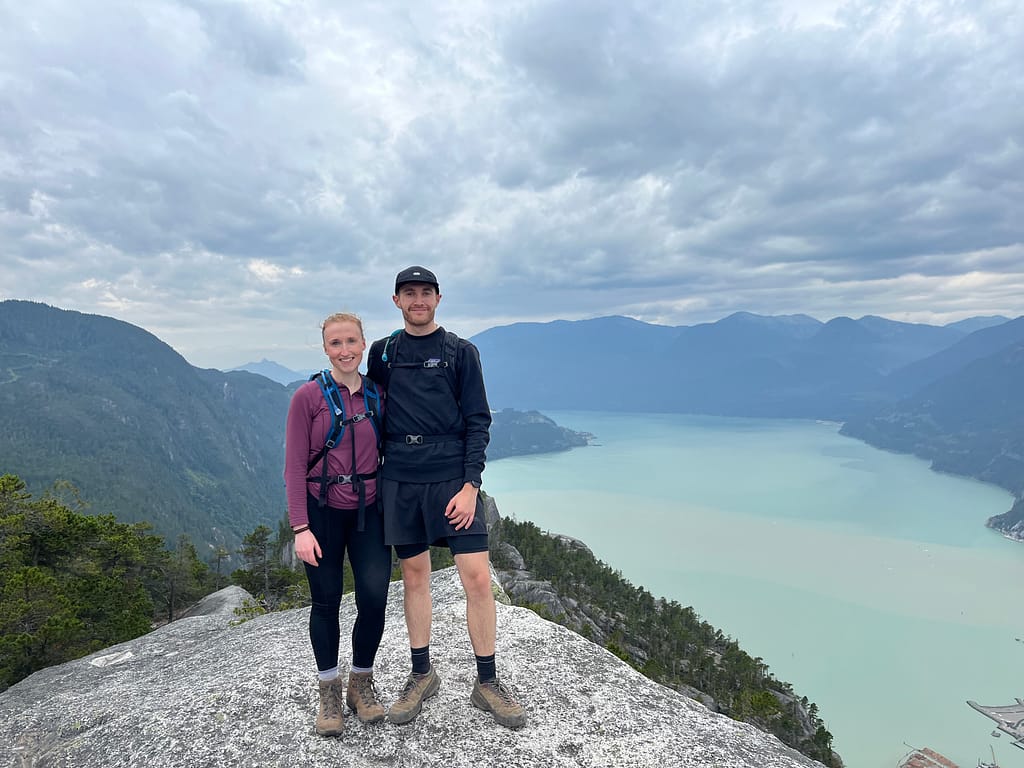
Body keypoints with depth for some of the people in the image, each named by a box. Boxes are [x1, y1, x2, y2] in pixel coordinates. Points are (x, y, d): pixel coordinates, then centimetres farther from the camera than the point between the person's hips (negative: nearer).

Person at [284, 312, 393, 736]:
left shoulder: (378, 395, 3)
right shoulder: (309, 396, -7)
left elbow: (390, 454, 9)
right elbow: (295, 466, -7)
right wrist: (301, 528, -12)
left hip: (369, 510, 3)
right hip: (322, 510, -2)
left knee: (374, 598, -4)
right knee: (326, 602, 7)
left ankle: (361, 684, 22)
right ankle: (329, 693, 28)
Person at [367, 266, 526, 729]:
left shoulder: (461, 352, 3)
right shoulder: (382, 352, 10)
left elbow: (478, 422, -1)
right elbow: (375, 416, 14)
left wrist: (470, 485, -10)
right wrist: (374, 475, 9)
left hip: (453, 478, -2)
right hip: (399, 481, 2)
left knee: (477, 577, -4)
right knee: (414, 576, 12)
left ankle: (487, 683, 13)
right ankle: (421, 675, 29)